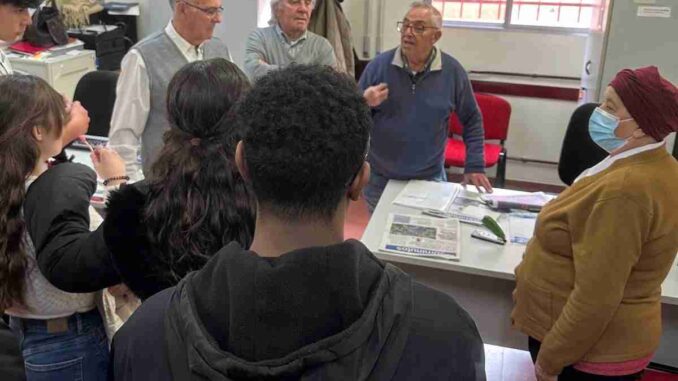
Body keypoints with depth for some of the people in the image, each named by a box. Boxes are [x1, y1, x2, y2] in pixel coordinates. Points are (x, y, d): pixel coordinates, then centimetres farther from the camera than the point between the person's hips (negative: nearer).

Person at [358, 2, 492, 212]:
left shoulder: (452, 71, -6)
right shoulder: (379, 65, -7)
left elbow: (472, 121, 4)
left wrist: (475, 166, 0)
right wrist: (364, 104, -23)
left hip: (430, 180, 0)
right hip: (379, 178, 1)